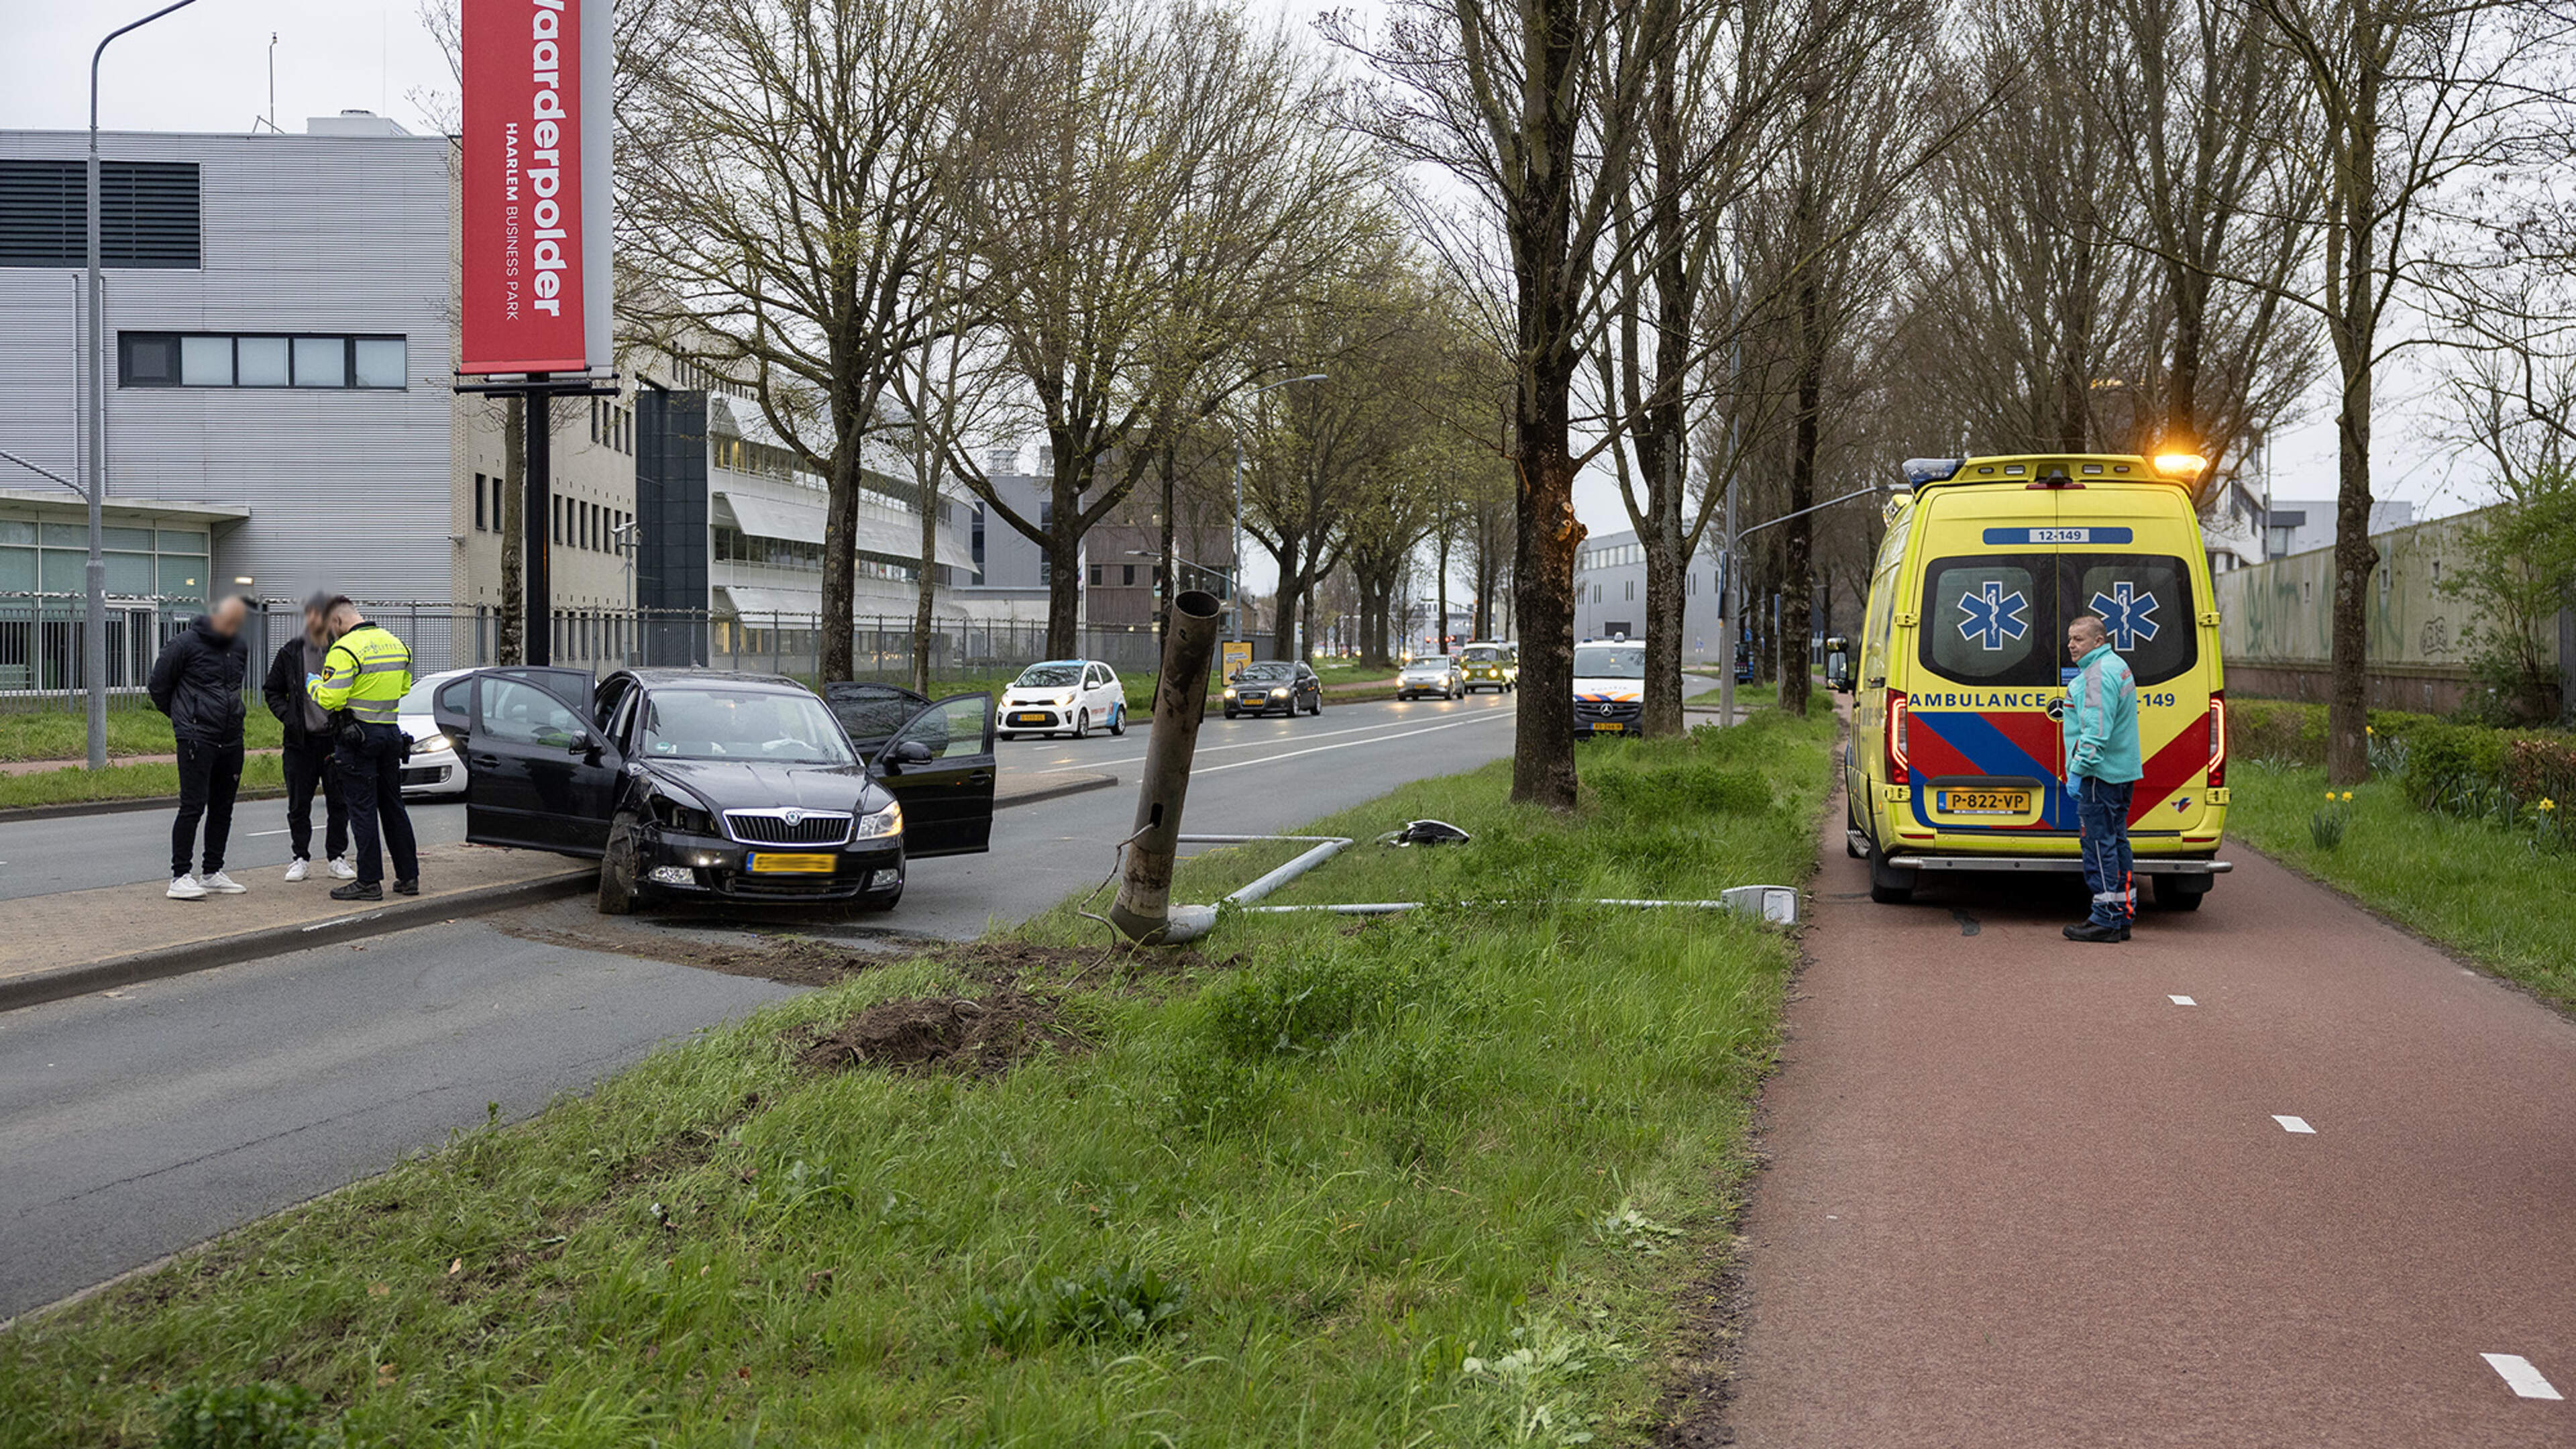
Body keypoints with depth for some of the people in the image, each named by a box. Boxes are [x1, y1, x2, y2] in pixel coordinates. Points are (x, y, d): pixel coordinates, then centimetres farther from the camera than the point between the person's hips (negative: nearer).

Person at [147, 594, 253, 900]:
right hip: (197, 738, -6)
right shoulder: (186, 644, -8)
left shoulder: (240, 646, 11)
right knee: (193, 806, -8)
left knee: (223, 808, 10)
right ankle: (179, 877, -4)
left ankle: (212, 873, 19)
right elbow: (158, 685, 0)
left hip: (232, 739, 6)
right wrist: (183, 716, 9)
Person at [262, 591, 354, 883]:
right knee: (299, 804, 5)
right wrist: (287, 717, -2)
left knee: (339, 802, 4)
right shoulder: (291, 653, 4)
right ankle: (301, 858, 15)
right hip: (301, 741, 1)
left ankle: (337, 856, 16)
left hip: (335, 739, -1)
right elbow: (271, 690, 13)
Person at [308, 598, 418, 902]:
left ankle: (369, 882, -2)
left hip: (358, 736, -7)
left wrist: (313, 684, 0)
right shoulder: (395, 643, 11)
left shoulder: (345, 649, -14)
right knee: (392, 805, 13)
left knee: (363, 809, -3)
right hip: (391, 732, 7)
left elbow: (330, 699, -18)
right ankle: (409, 876, 15)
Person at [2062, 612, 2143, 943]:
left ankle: (2105, 920, -5)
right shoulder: (2116, 665, 18)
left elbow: (2097, 730, -23)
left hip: (2100, 774, -11)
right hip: (2122, 772, 11)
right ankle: (2122, 916, 20)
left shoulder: (2099, 673, -17)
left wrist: (2078, 770, -21)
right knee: (2115, 841, 14)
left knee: (2099, 842, -7)